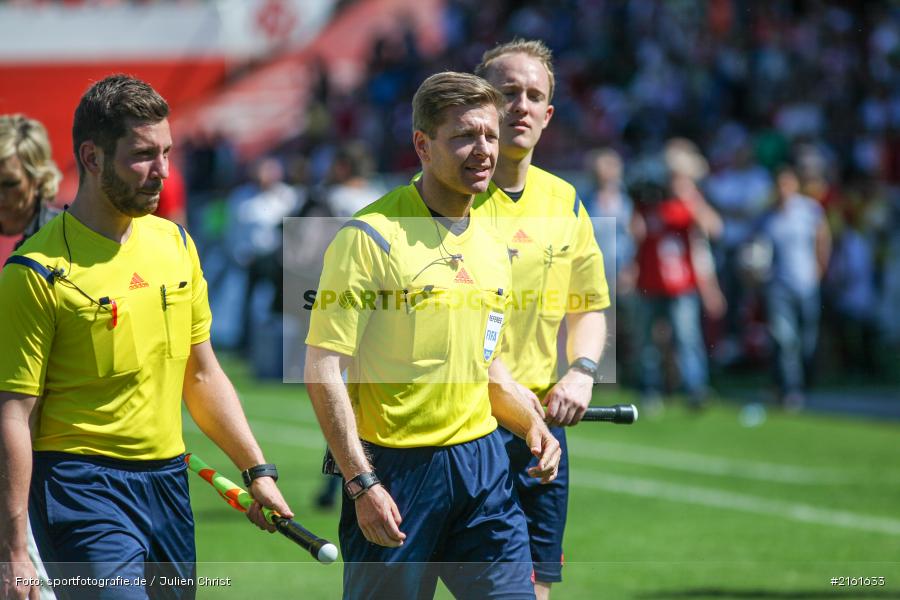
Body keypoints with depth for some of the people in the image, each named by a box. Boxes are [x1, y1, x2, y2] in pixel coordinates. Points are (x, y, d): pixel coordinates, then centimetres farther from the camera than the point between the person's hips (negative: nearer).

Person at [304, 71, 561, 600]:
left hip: (482, 462, 6)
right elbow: (323, 369, -13)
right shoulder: (371, 235, -10)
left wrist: (531, 423, 4)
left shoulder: (493, 249, 12)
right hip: (395, 470, -6)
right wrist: (361, 484, -19)